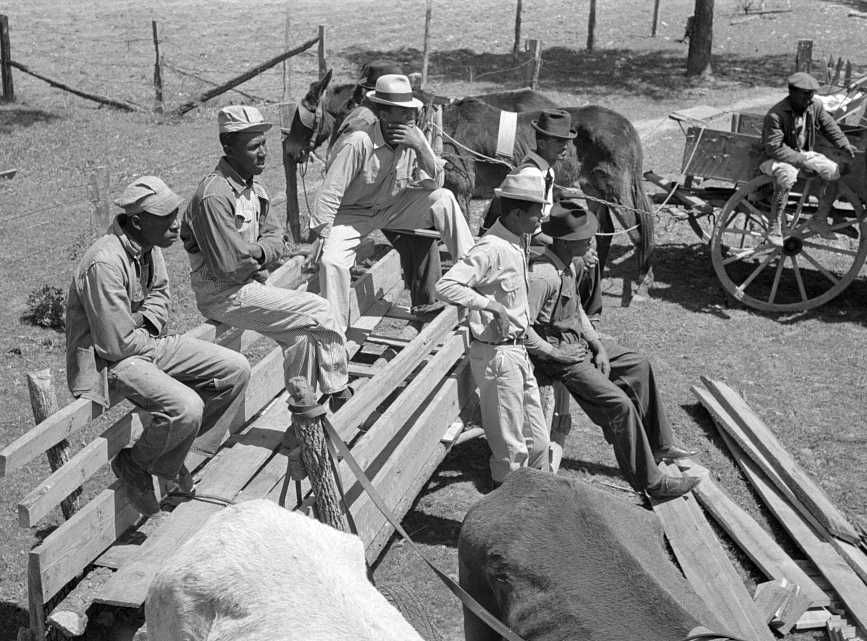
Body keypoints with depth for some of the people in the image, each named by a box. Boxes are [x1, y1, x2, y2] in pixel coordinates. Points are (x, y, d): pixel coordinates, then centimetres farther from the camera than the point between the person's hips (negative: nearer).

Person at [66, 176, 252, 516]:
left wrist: (149, 322, -3)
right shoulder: (105, 263, -27)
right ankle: (133, 465, 1)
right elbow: (116, 344, -25)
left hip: (146, 342, 9)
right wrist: (156, 344, -7)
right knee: (187, 408, -31)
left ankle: (169, 459, 10)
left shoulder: (149, 246, 1)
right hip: (108, 360, -9)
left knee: (235, 369, 0)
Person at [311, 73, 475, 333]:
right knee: (331, 261, -29)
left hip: (393, 207, 4)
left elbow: (435, 183, -11)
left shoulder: (414, 137, -11)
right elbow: (330, 194, -25)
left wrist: (420, 147, -27)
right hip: (352, 213, -4)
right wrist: (323, 237, -25)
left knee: (444, 198, -16)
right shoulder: (358, 143, -29)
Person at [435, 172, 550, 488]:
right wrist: (489, 303, -31)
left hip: (518, 350, 9)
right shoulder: (492, 249, -21)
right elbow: (445, 286, -30)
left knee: (537, 441, 18)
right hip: (496, 354, -9)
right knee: (511, 448, 3)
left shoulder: (519, 242, 8)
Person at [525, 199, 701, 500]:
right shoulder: (541, 275, -27)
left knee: (639, 366, 16)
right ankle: (649, 481, -4)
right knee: (619, 405, -16)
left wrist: (599, 347, 4)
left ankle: (658, 444, 27)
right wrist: (554, 354, -19)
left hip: (579, 342, 10)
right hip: (558, 354, -10)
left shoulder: (568, 265, 5)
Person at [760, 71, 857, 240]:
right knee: (787, 176, -39)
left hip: (804, 154, 7)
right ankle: (775, 229, -27)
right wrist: (801, 160, -28)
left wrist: (844, 144, 6)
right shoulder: (775, 116, -24)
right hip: (777, 158, -7)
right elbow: (774, 148, -26)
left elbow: (828, 125, 15)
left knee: (835, 172, -10)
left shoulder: (815, 105, -3)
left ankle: (819, 220, 6)